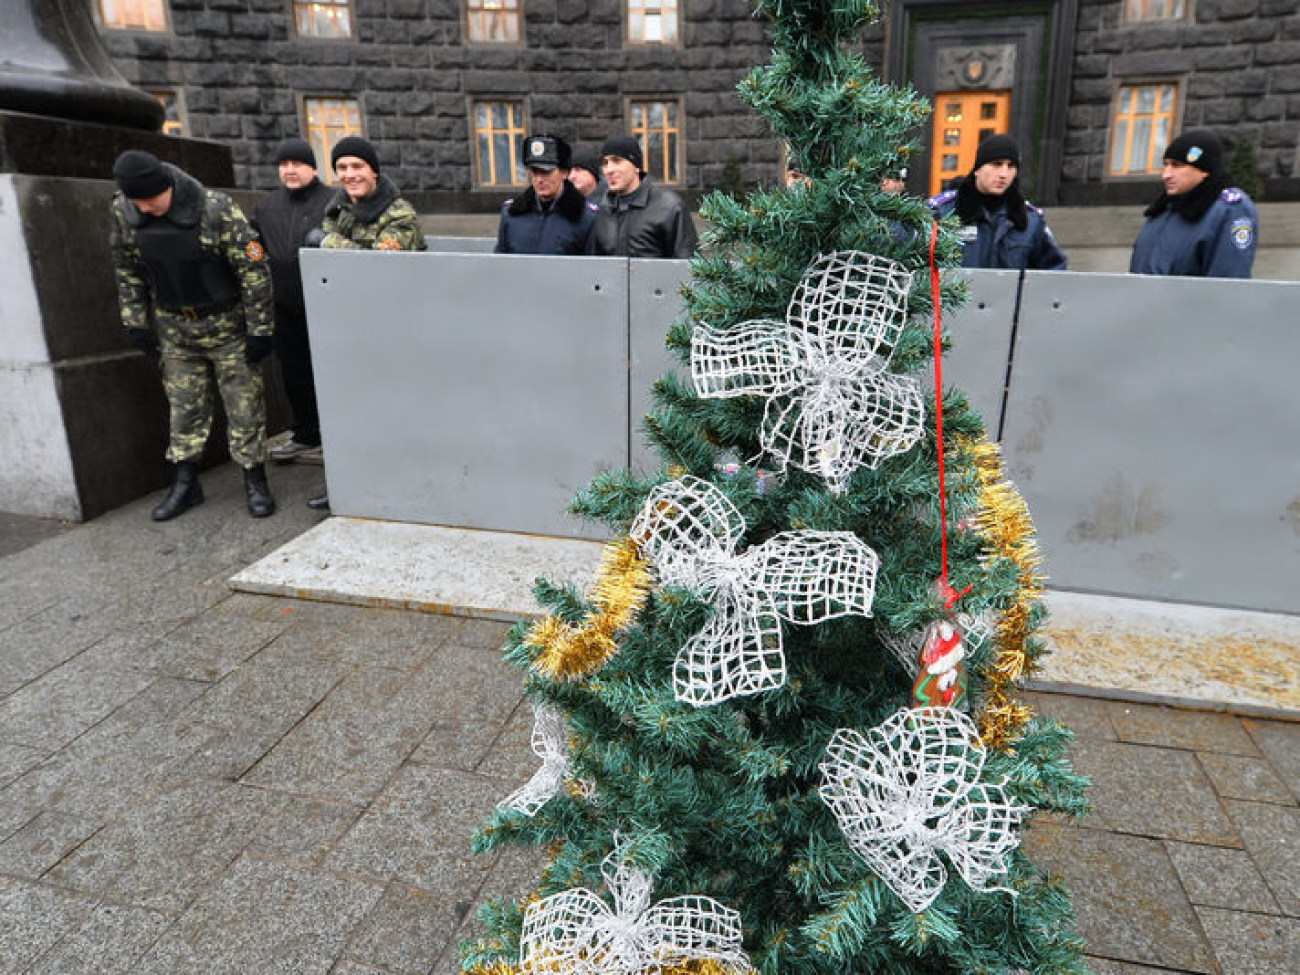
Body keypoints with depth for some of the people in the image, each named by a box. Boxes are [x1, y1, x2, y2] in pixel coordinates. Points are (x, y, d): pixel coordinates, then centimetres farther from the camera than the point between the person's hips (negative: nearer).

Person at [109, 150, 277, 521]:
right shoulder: (122, 211, -6)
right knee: (184, 406, 10)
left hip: (226, 323, -4)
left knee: (244, 403, 0)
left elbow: (254, 270, -17)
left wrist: (259, 330, -16)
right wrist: (136, 322, 7)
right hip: (174, 326, 4)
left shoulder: (216, 208, -21)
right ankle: (185, 483, 21)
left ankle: (255, 481, 12)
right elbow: (126, 269, 9)